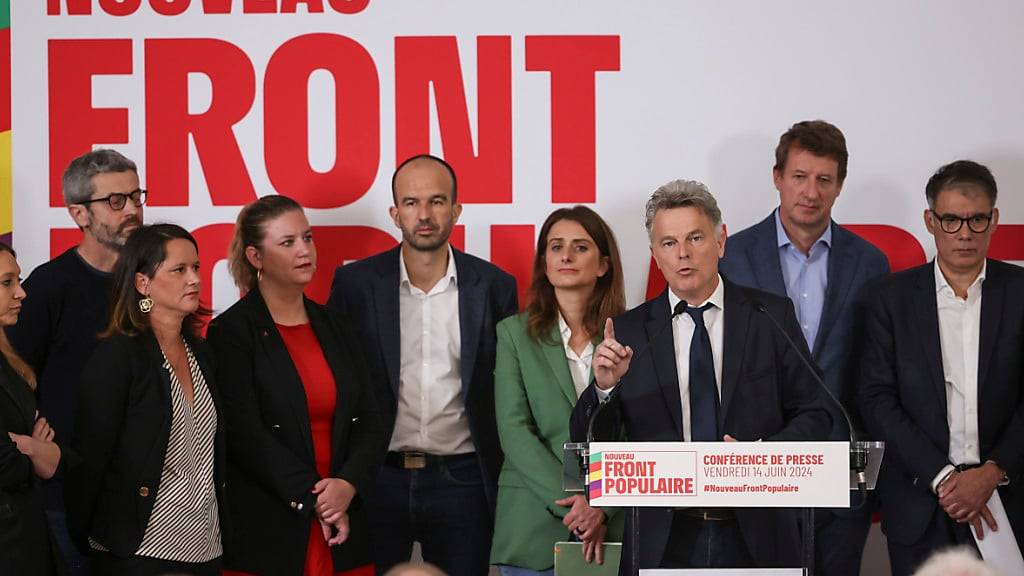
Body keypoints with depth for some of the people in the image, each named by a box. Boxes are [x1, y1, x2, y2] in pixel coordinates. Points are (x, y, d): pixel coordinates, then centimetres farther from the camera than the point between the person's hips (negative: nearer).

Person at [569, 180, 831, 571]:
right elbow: (589, 445, 1)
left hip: (755, 538, 0)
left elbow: (813, 416, 2)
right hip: (662, 543, 0)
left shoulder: (772, 316, 2)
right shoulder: (629, 333, 3)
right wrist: (605, 387, -17)